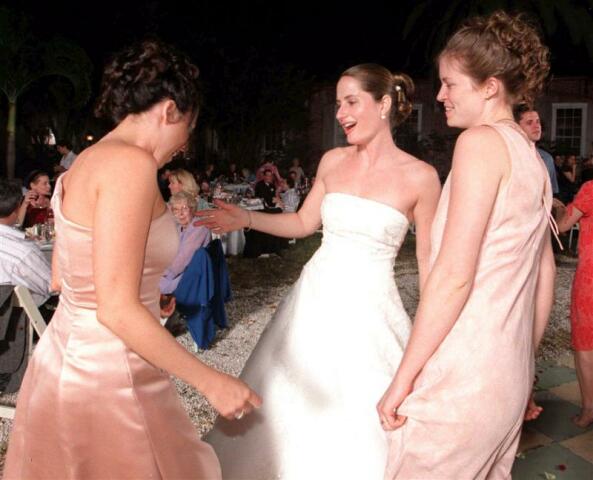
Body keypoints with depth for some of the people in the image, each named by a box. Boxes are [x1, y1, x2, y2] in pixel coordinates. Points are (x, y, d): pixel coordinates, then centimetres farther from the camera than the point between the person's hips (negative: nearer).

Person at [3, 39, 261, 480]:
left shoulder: (87, 161, 7)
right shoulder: (130, 163, -20)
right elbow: (117, 309, -25)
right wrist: (211, 381, -18)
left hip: (66, 360, 9)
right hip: (106, 377, -9)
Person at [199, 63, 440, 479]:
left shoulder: (419, 177, -9)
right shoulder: (333, 161, 3)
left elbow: (429, 261, -4)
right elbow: (305, 223, 12)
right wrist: (246, 219, 0)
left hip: (369, 308, -4)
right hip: (316, 298, 4)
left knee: (361, 421, 9)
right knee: (295, 406, 17)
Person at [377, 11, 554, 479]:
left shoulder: (481, 141, -13)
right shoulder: (532, 156, 13)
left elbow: (453, 276, -20)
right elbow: (545, 272, 17)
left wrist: (402, 378, -14)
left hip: (461, 377, -9)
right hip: (510, 378, 9)